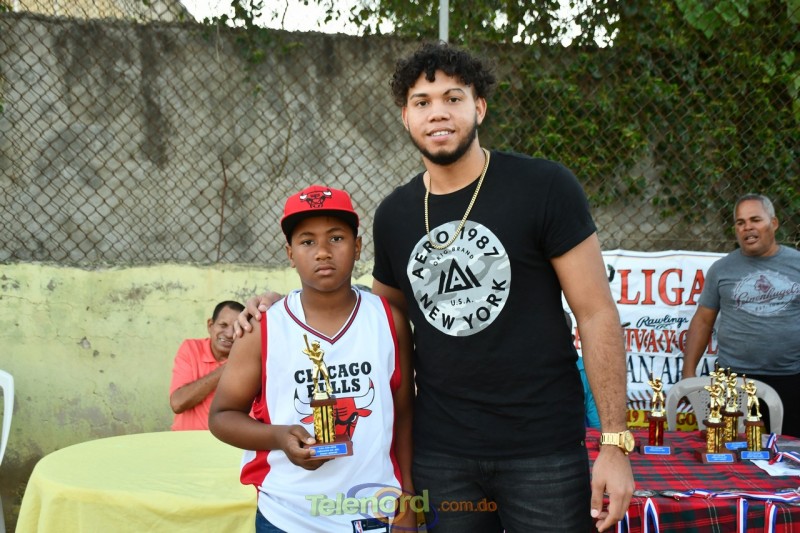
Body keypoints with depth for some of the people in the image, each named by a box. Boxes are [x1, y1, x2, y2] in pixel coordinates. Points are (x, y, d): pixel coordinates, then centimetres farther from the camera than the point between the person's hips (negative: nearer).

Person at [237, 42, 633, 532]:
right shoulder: (394, 215, 5)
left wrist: (615, 441, -11)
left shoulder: (544, 188, -8)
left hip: (543, 448, -3)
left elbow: (597, 314, -7)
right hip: (438, 453, 4)